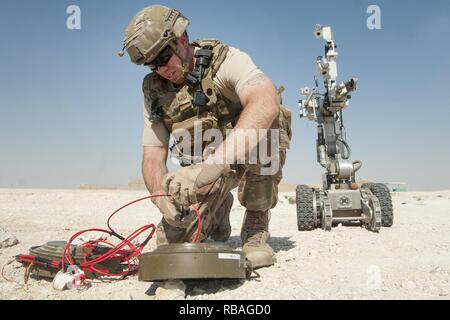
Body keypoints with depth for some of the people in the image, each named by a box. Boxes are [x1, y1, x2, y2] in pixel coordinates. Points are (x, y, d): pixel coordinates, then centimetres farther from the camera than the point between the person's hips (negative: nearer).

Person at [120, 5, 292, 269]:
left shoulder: (225, 60, -22)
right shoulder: (155, 91, -6)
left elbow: (267, 104, -43)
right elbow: (153, 154, -6)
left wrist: (211, 165, -54)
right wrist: (162, 196, -29)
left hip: (252, 152, -3)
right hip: (205, 167, 4)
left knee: (265, 127, -37)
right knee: (171, 241, -11)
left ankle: (256, 226, -16)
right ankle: (218, 207, 23)